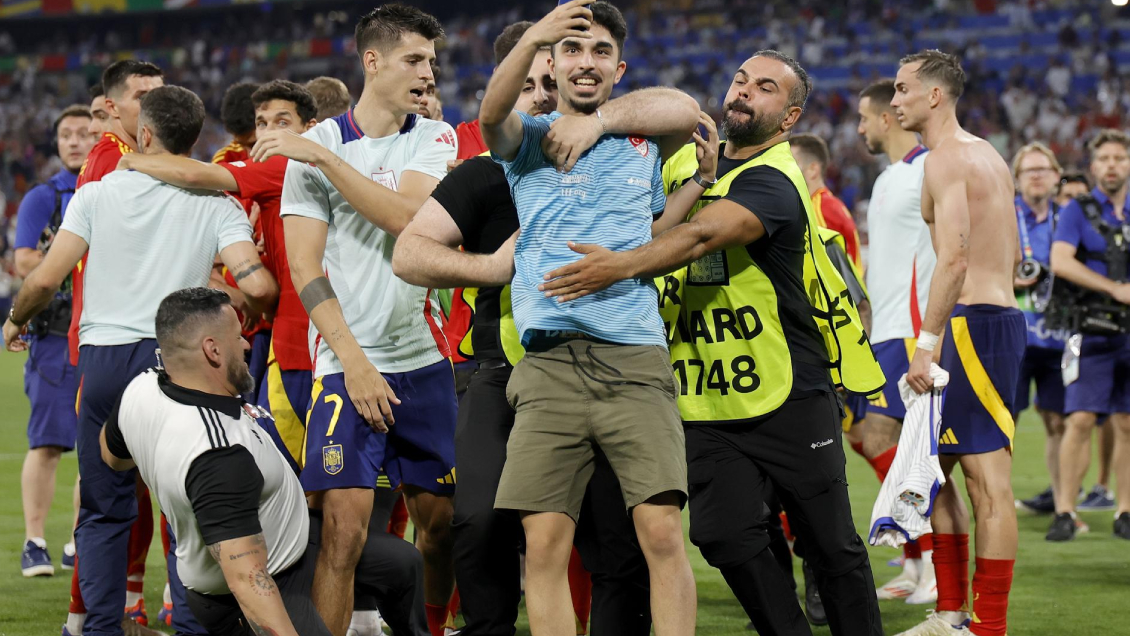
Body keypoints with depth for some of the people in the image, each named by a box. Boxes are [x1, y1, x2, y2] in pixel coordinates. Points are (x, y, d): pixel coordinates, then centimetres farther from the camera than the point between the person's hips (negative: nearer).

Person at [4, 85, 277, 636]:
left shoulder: (97, 193, 1)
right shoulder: (216, 205, 0)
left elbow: (46, 278, -4)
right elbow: (258, 285, -12)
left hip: (104, 357, 0)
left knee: (104, 508, 9)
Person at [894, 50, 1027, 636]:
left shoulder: (946, 159, -12)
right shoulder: (986, 155, 19)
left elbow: (954, 258, -22)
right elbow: (1013, 252, 23)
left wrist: (927, 343, -24)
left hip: (975, 322, -10)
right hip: (998, 315, 10)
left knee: (988, 479, -9)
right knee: (931, 465, 15)